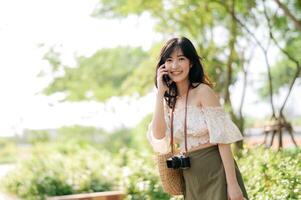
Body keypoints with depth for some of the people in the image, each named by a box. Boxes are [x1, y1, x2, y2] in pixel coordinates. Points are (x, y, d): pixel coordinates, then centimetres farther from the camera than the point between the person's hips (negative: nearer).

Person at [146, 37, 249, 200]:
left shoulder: (203, 91, -11)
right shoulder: (170, 99, 7)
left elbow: (222, 139, -15)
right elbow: (159, 138, -8)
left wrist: (232, 184, -21)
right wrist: (160, 93, -9)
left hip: (215, 171, -6)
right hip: (190, 177, 6)